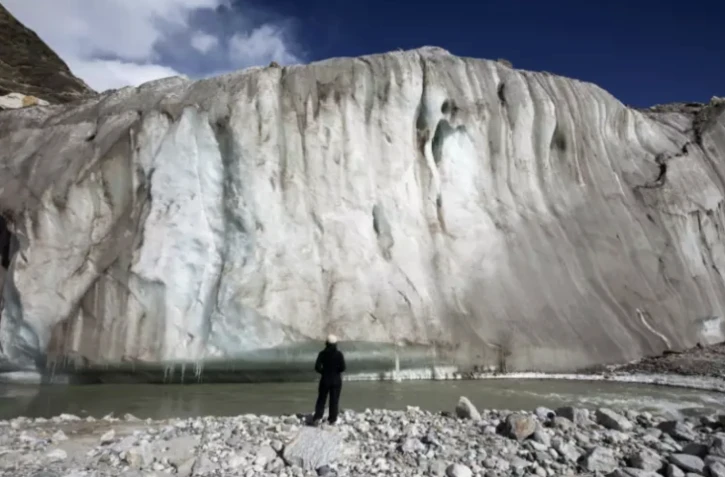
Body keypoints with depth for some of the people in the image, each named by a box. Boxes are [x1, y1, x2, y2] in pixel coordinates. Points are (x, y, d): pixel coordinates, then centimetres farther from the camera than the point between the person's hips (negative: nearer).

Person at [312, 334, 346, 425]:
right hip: (336, 380, -1)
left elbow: (317, 367, -11)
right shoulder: (339, 354, -10)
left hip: (325, 380, 1)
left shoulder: (322, 353, -7)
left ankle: (317, 418, 4)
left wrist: (323, 372, 7)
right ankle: (332, 419, 12)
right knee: (334, 400, 10)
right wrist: (336, 371, 4)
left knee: (321, 399, 13)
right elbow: (343, 368, -15)